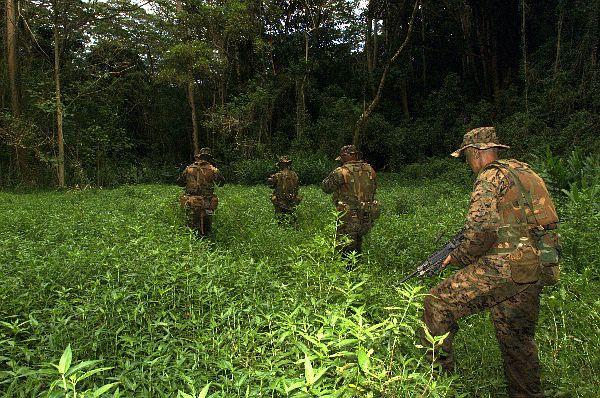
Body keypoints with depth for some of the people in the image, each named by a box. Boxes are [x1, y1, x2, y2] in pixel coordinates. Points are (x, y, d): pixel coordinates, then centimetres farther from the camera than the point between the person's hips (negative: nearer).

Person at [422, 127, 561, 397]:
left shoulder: (492, 176, -8)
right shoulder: (522, 172, 21)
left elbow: (481, 229, -21)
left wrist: (458, 257, -6)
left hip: (506, 267, -9)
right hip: (536, 272, 9)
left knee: (438, 304, -6)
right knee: (517, 338, 20)